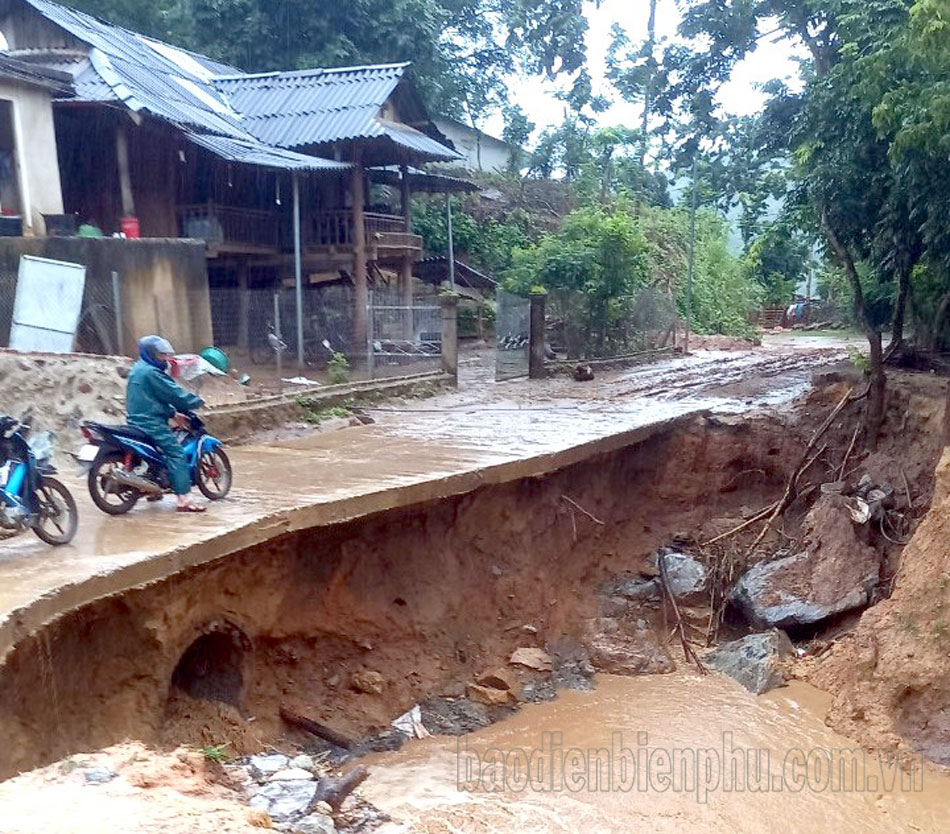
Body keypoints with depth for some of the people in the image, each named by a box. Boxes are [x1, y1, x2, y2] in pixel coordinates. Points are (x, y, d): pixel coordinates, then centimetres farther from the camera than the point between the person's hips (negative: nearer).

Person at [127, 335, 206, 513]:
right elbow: (174, 392, -15)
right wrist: (198, 402, -3)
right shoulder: (151, 372, -15)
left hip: (136, 421, 11)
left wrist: (173, 413, 18)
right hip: (151, 423, -11)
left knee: (160, 451, 29)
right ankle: (184, 499, -24)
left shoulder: (137, 370, 18)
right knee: (176, 453, -15)